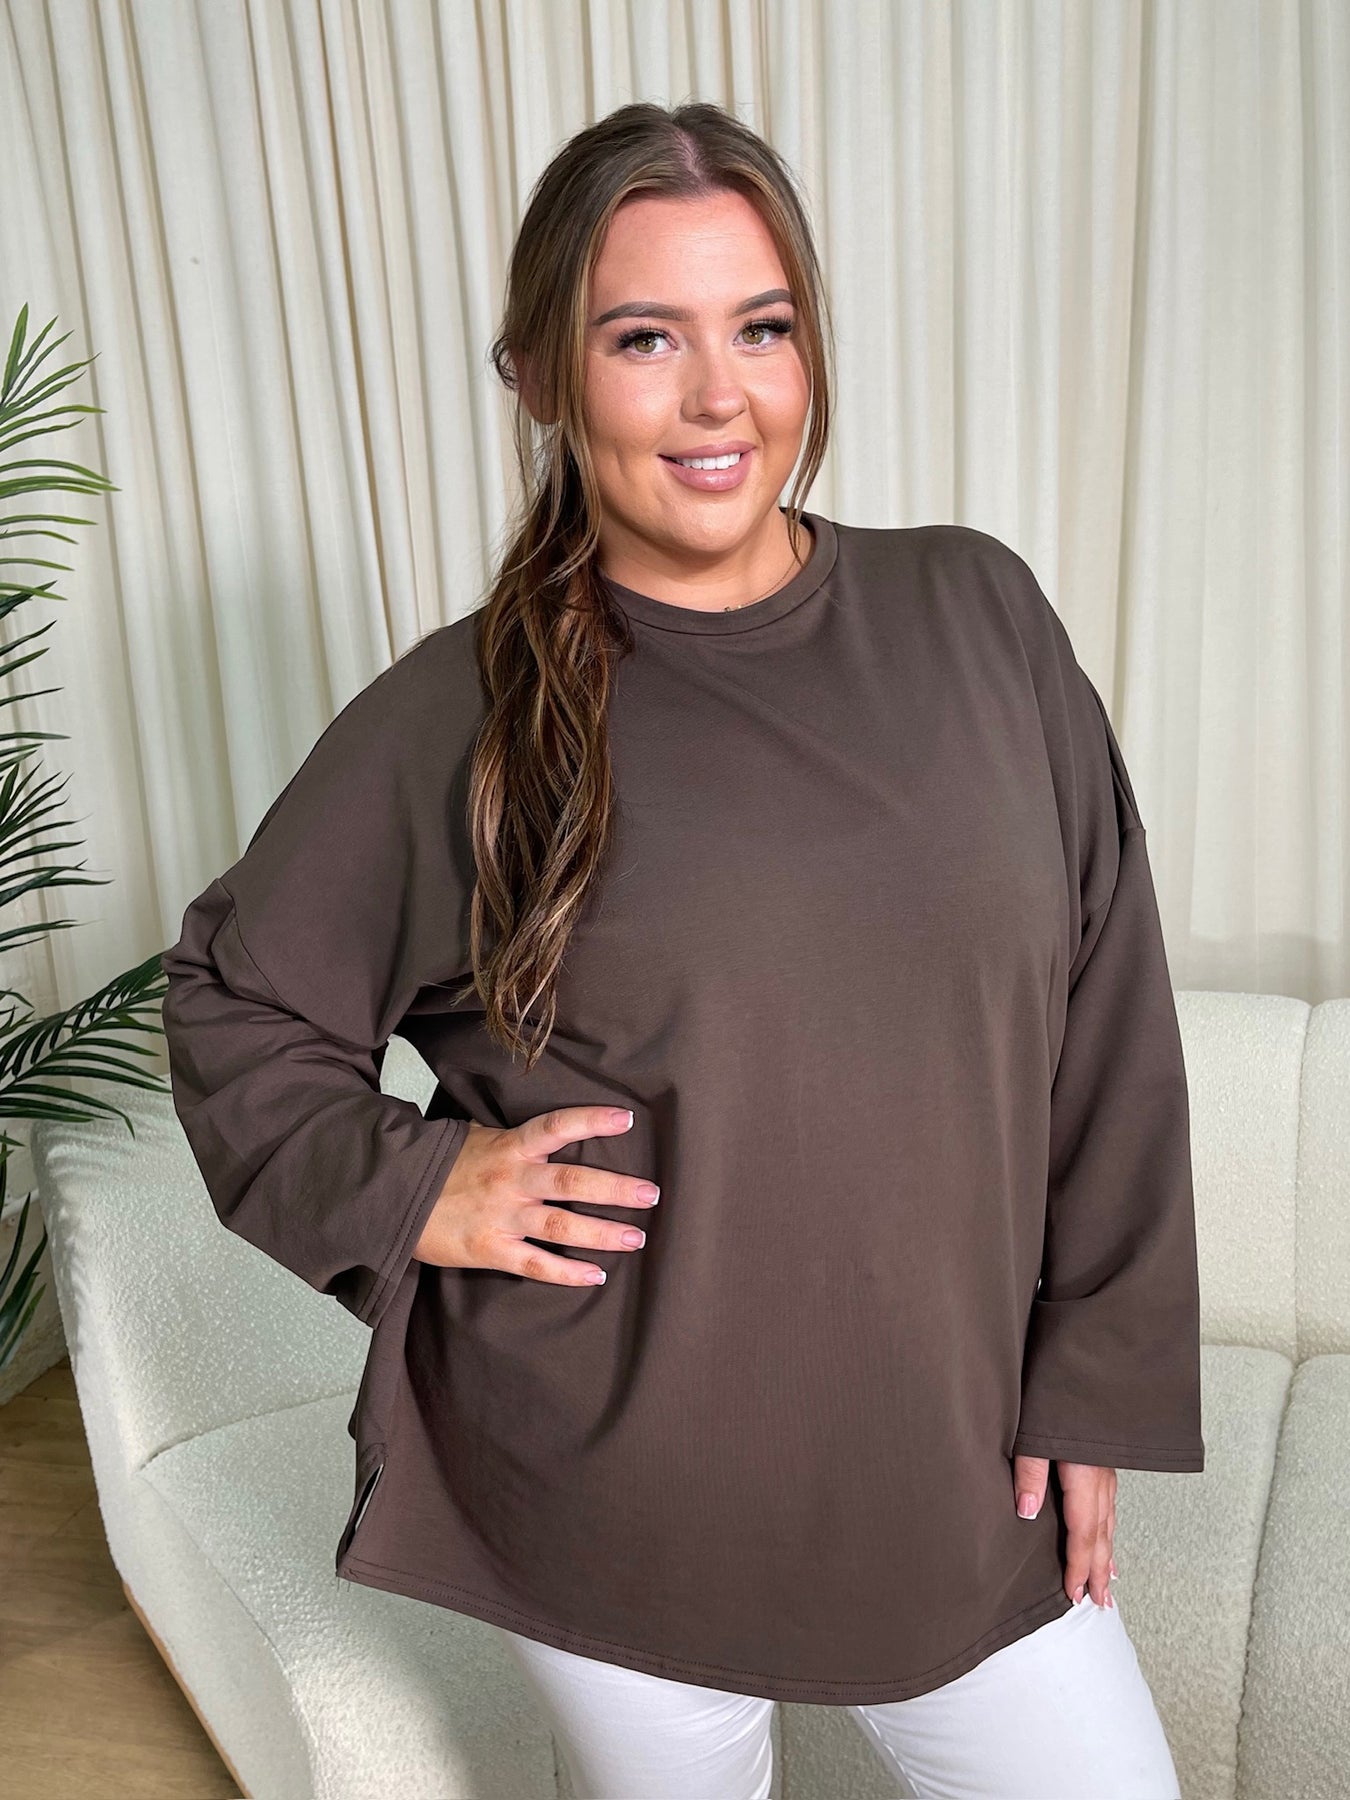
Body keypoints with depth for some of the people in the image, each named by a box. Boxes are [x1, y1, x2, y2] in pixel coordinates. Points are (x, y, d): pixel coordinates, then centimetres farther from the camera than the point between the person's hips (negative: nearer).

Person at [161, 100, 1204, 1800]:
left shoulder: (980, 619, -4)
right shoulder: (453, 720, -10)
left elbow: (1103, 1023, 0)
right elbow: (233, 995, 4)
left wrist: (1092, 1381, 1)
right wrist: (406, 1188, -12)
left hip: (956, 1466, 2)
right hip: (612, 1512, -1)